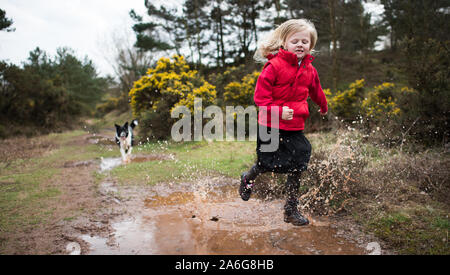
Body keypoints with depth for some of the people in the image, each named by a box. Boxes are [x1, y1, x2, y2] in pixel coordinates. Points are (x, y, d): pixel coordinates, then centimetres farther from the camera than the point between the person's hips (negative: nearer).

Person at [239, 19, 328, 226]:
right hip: (271, 126, -5)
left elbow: (315, 91, 28)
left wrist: (324, 107, 44)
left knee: (296, 168, 6)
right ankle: (248, 178, 38)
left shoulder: (309, 70, 8)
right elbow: (260, 95, -15)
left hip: (295, 126, 6)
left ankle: (291, 210, 20)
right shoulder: (274, 65, -12)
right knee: (269, 164, 3)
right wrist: (278, 111, -28)